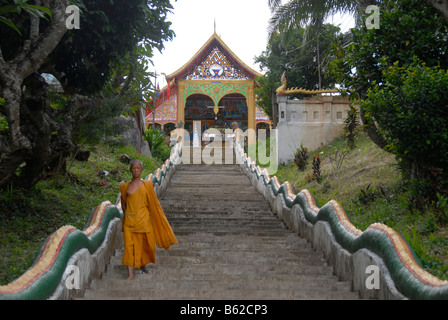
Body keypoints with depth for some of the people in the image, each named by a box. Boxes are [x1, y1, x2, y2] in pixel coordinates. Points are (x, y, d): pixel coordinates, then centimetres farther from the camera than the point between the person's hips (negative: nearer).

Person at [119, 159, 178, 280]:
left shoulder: (147, 185, 2)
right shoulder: (125, 186, 4)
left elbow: (153, 203, 7)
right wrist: (126, 214, 11)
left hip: (143, 219, 0)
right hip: (129, 220, 0)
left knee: (145, 244, 10)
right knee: (129, 245, -4)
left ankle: (143, 265, 37)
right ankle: (131, 274, -2)